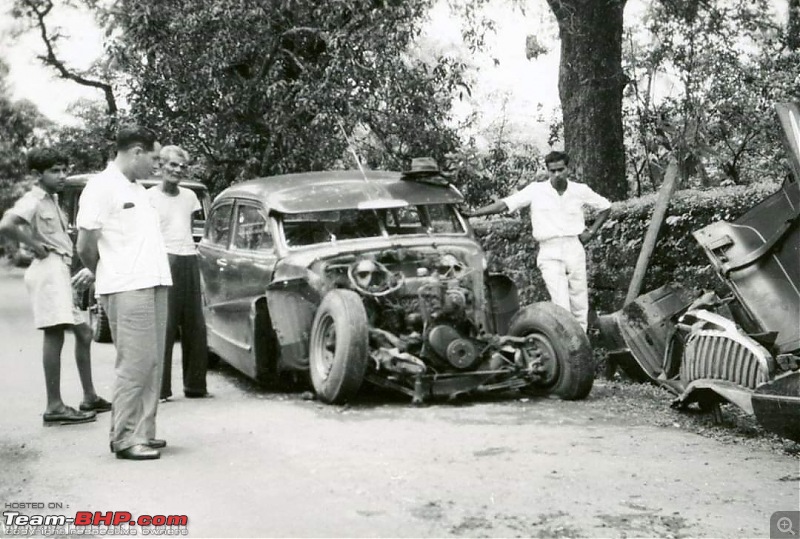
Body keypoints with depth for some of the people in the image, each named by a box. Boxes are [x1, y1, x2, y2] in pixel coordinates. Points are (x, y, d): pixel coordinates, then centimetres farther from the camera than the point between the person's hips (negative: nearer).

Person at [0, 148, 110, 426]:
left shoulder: (52, 199, 19)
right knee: (54, 334, -13)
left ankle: (89, 398, 21)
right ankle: (54, 407, -13)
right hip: (48, 270, -10)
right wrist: (34, 245, -16)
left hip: (60, 272, 10)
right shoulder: (33, 200, -9)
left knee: (83, 333, 13)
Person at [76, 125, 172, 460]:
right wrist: (109, 277, 6)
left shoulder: (138, 190, 20)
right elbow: (85, 247, -7)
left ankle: (143, 432, 18)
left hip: (154, 284, 9)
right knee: (135, 364, -7)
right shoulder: (101, 188, -7)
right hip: (127, 290, -9)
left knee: (151, 363, 10)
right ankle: (125, 439, 0)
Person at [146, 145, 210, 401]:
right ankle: (160, 388, -3)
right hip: (164, 261, -6)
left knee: (195, 327, 6)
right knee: (164, 326, -8)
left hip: (189, 260, 6)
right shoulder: (150, 197, 0)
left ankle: (195, 385, 13)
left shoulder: (189, 196, 16)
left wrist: (190, 250, 11)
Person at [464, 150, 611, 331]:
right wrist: (472, 213, -13)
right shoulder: (536, 190, -2)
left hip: (575, 250, 2)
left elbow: (605, 207, 18)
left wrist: (592, 232, 6)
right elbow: (504, 204, -6)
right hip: (550, 254, -2)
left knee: (580, 305, 7)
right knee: (561, 307, -12)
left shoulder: (581, 191, 4)